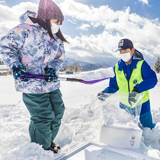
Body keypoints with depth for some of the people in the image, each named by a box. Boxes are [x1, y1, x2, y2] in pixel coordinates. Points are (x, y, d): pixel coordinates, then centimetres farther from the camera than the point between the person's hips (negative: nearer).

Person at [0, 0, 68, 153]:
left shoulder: (56, 38, 7)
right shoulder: (24, 30, -12)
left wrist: (52, 68, -7)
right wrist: (16, 67, -17)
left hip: (52, 83, 8)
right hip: (32, 84, -7)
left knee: (57, 112, 15)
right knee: (43, 118, -2)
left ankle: (48, 141, 42)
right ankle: (42, 149, 26)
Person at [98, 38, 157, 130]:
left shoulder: (141, 64, -15)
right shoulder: (117, 67, -4)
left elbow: (152, 79, -29)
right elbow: (114, 85, 3)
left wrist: (136, 90, -42)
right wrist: (105, 93, -16)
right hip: (124, 105, 3)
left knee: (148, 128, 15)